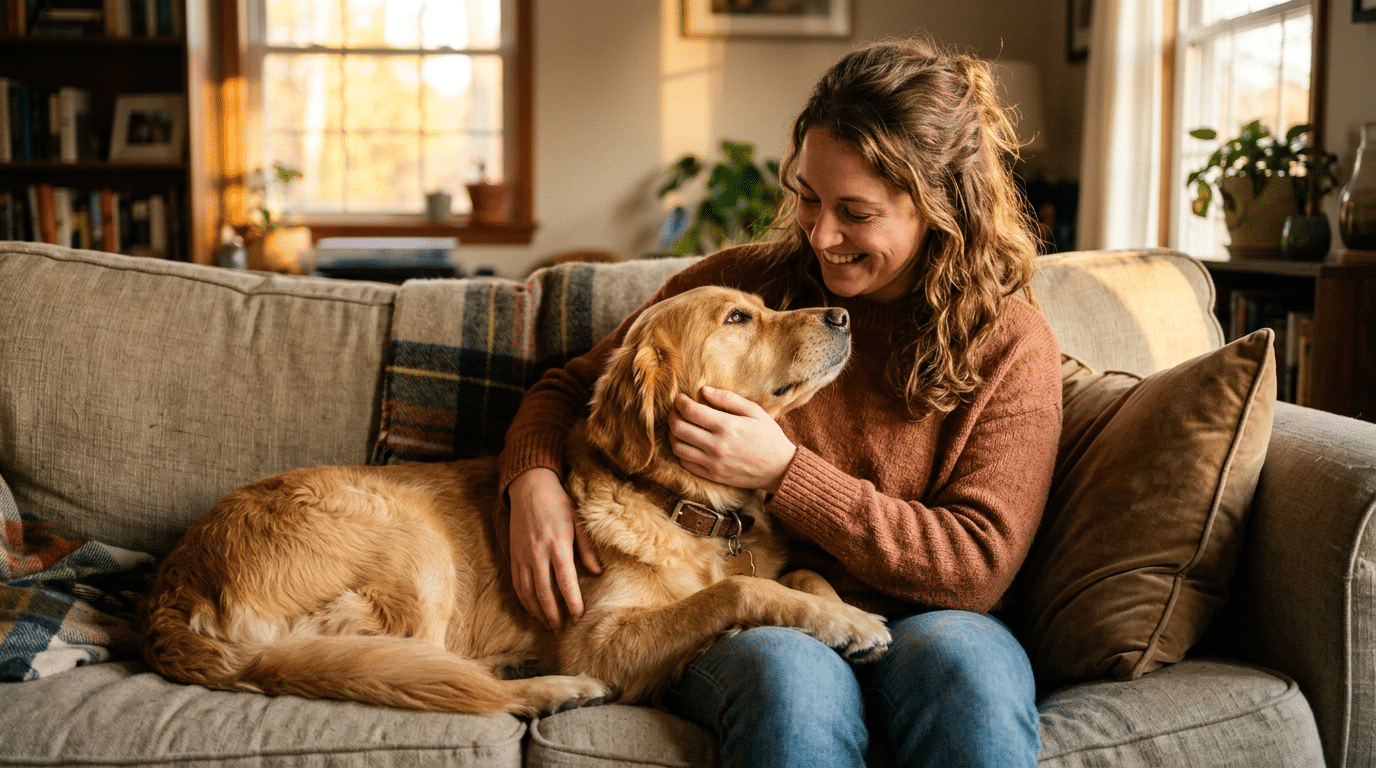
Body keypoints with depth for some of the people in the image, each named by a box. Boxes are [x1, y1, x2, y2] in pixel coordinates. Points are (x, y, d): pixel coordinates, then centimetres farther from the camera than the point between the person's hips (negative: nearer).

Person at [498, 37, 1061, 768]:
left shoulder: (1011, 344, -1)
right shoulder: (740, 283, 3)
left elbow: (978, 567, -8)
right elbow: (569, 388, 13)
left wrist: (784, 473, -16)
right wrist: (534, 481, -11)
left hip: (912, 628, 1)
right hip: (739, 625, 0)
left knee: (962, 656, -36)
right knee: (792, 672, -36)